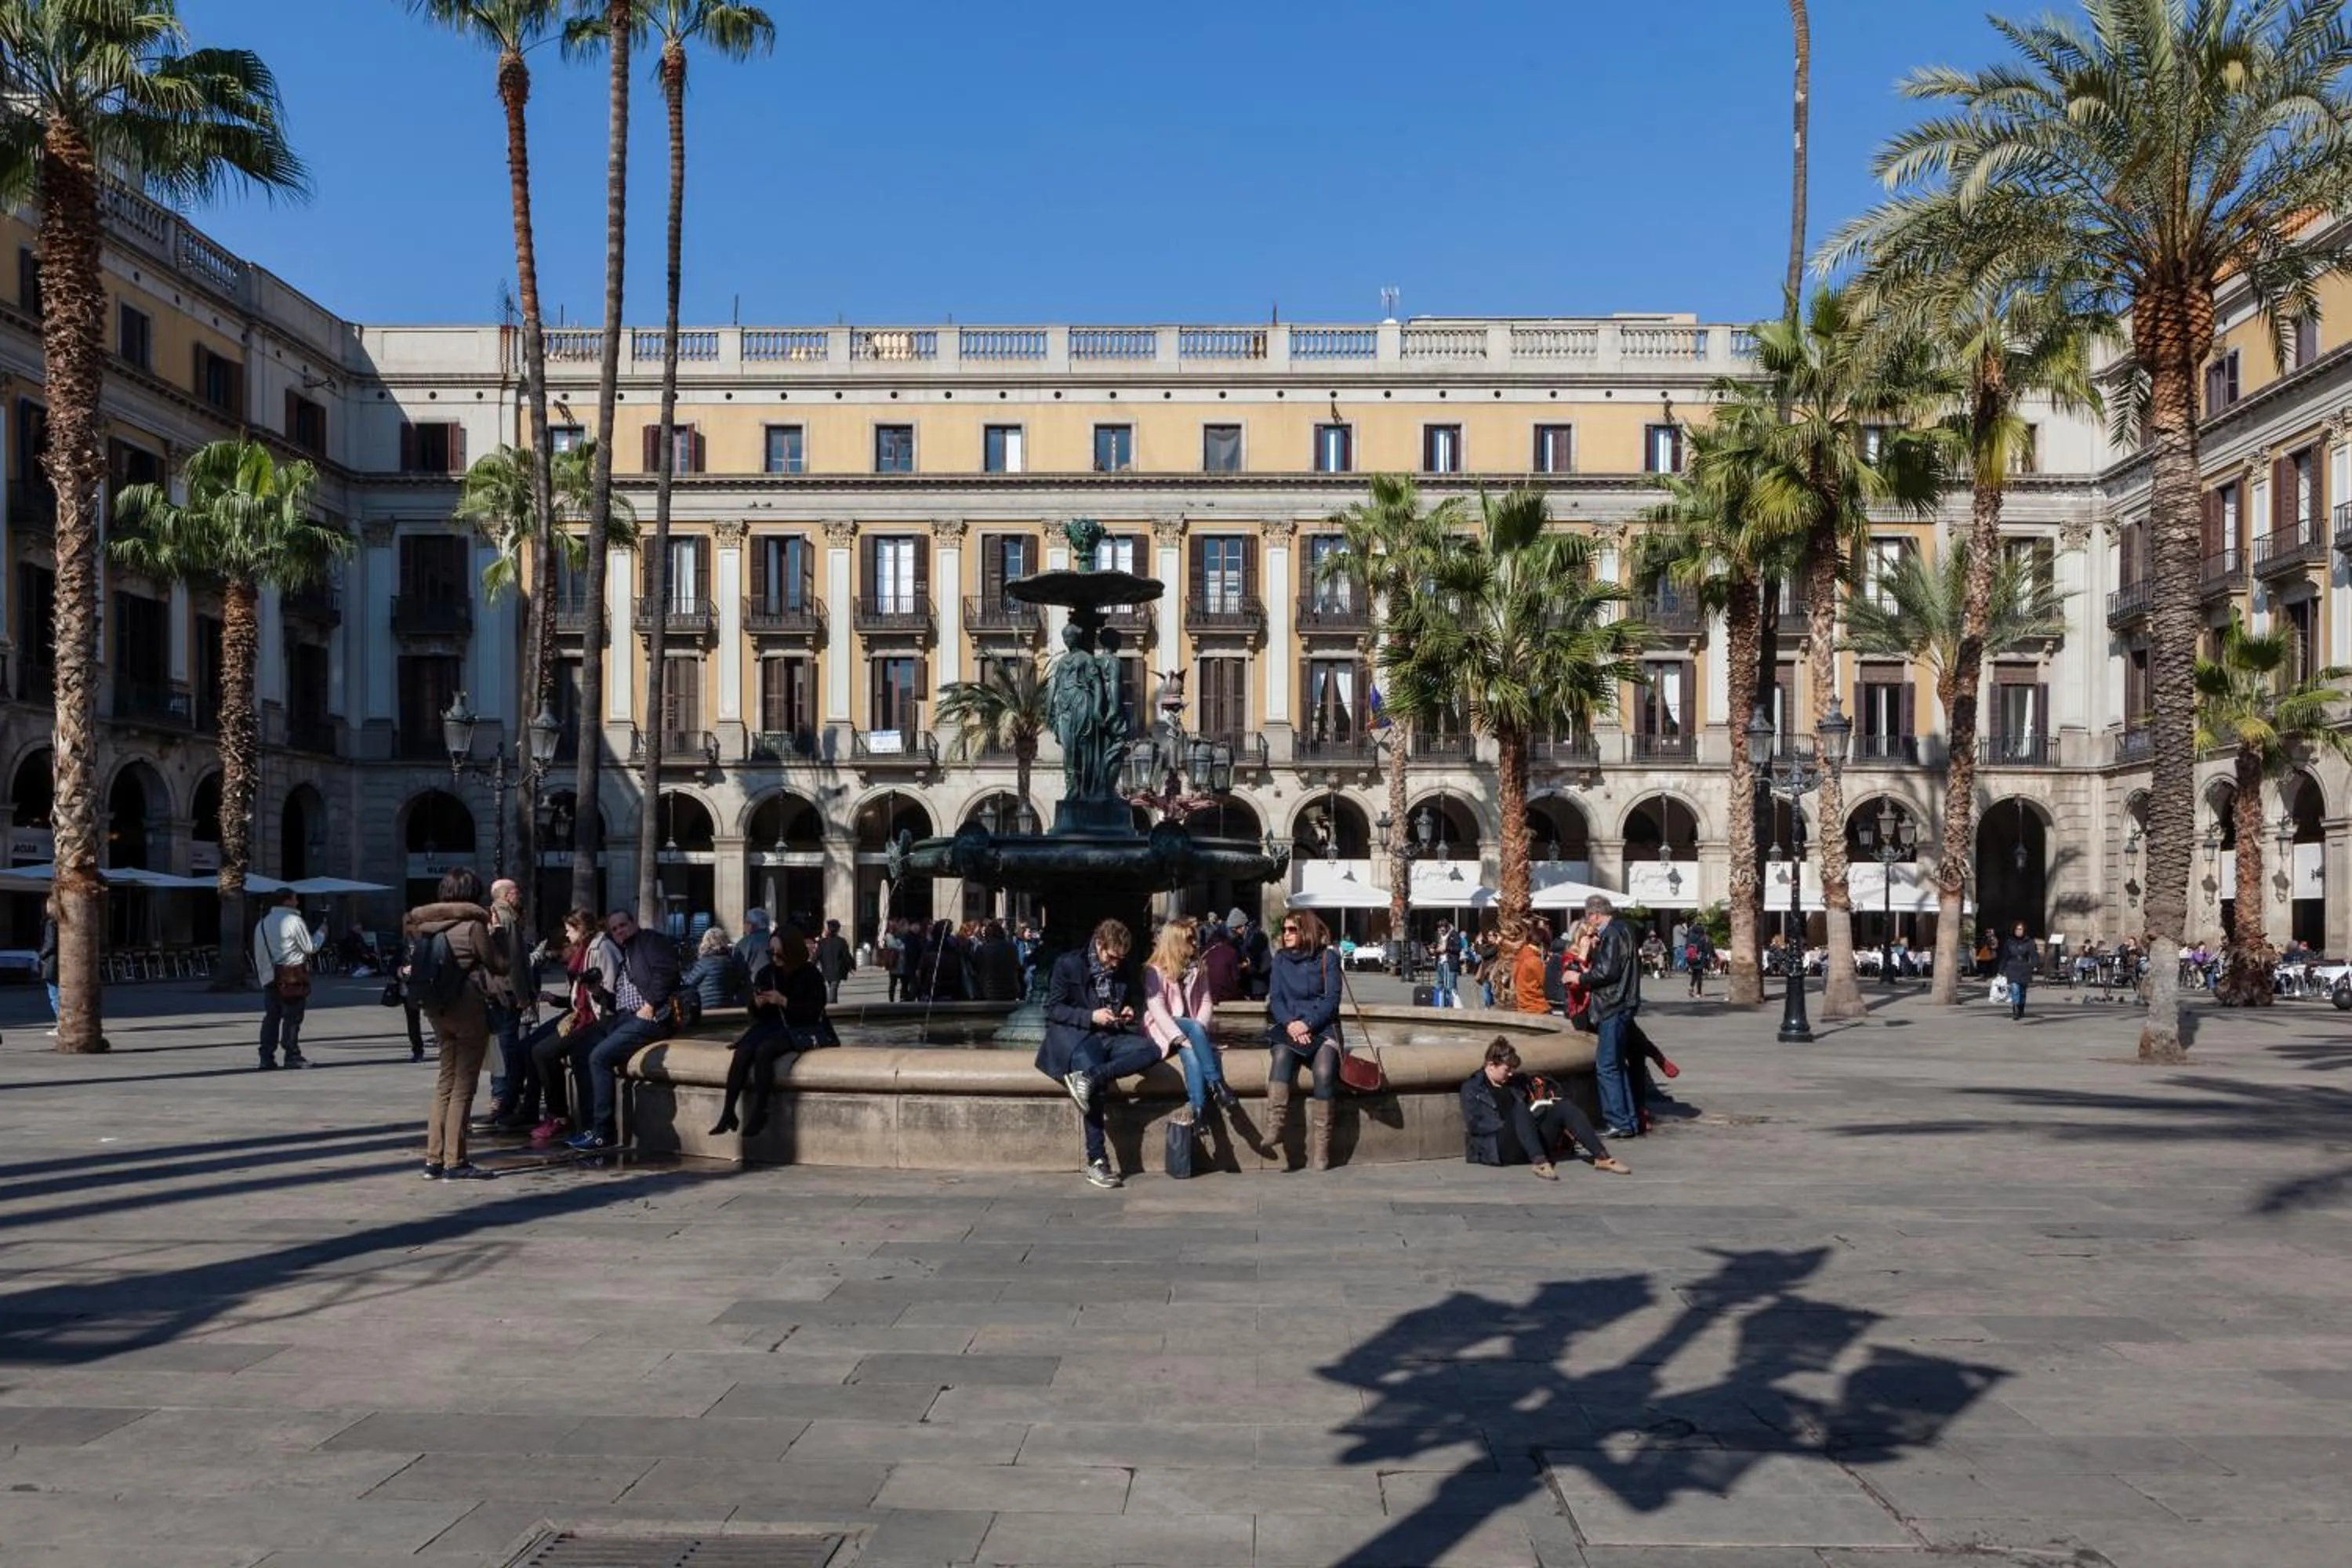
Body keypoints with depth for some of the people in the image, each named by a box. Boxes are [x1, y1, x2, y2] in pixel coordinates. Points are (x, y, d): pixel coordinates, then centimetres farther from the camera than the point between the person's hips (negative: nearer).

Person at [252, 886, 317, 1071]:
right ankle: (292, 1056, 1)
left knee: (271, 1015, 8)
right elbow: (309, 947, -7)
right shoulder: (294, 921, -10)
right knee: (292, 1015, -1)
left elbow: (259, 954, 13)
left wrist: (263, 976, 16)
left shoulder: (262, 923, 13)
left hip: (271, 975, 7)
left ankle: (266, 1057, 5)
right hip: (292, 975, -7)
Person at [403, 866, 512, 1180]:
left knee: (445, 1082, 16)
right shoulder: (473, 926, -14)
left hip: (438, 1010, 6)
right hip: (469, 1009, -6)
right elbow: (500, 965, -7)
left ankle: (434, 1159, 16)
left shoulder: (428, 926, 3)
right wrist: (498, 932, 4)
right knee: (463, 1086, 0)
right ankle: (454, 1163, 2)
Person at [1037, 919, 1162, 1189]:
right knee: (1094, 1087, -34)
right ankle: (1096, 1161, -29)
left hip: (1110, 1035, 6)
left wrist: (1128, 1011, 6)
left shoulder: (1120, 972, 15)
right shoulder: (1068, 964, -1)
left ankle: (1089, 1078, -36)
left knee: (1151, 1050, -24)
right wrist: (1091, 1016, -15)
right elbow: (1053, 1008, -4)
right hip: (1074, 1035, -6)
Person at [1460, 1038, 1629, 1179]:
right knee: (1519, 1108, -33)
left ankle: (1602, 1157, -27)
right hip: (1498, 1148, -6)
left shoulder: (1516, 1082, 22)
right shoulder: (1472, 1087, 5)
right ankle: (1540, 1162, -49)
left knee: (1563, 1105, -14)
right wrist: (1510, 1123, -14)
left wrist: (1545, 1105, 5)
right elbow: (1475, 1125, -8)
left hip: (1530, 1144, 6)